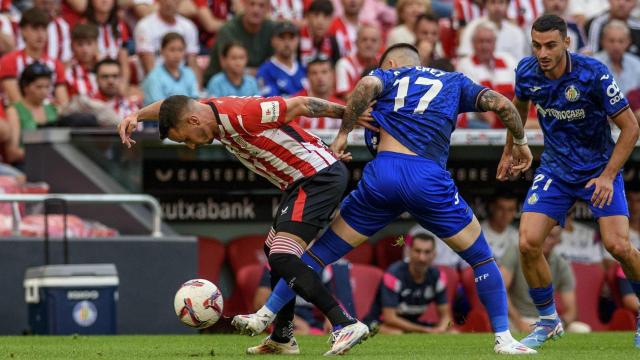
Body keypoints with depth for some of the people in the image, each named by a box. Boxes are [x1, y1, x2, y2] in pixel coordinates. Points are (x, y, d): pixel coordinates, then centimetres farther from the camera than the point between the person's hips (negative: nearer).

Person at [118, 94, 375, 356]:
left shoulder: (241, 115, -22)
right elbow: (170, 106, 26)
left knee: (282, 258, -19)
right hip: (301, 181, 10)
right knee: (275, 251, 21)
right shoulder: (213, 111, 7)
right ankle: (282, 338, 30)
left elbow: (301, 105, -18)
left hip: (319, 175, -10)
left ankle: (345, 325, -24)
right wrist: (136, 116, 11)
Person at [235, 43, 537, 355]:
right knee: (480, 257, 14)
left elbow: (367, 85, -4)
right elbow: (501, 103, 14)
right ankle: (503, 338, 8)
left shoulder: (389, 75, 20)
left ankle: (264, 316, 14)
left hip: (381, 175, 0)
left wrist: (343, 134, 0)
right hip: (429, 178, 0)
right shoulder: (454, 82, 24)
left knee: (323, 250, 12)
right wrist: (520, 142, 29)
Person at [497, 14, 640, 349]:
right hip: (555, 169, 3)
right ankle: (548, 321, 9)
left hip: (600, 169, -3)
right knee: (528, 243, -12)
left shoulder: (593, 74, -24)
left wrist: (608, 176, -23)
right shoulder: (527, 72, -11)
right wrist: (508, 152, 22)